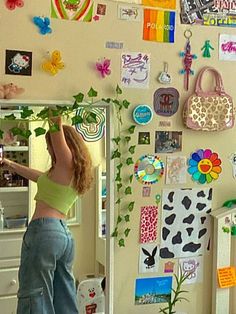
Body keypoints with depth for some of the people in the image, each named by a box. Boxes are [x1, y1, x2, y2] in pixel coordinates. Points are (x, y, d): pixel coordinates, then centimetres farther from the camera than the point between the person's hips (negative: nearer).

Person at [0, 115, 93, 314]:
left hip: (44, 231, -9)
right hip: (64, 234, 9)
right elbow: (43, 178, 32)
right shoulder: (74, 172, 20)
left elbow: (56, 128, -13)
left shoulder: (66, 164, -5)